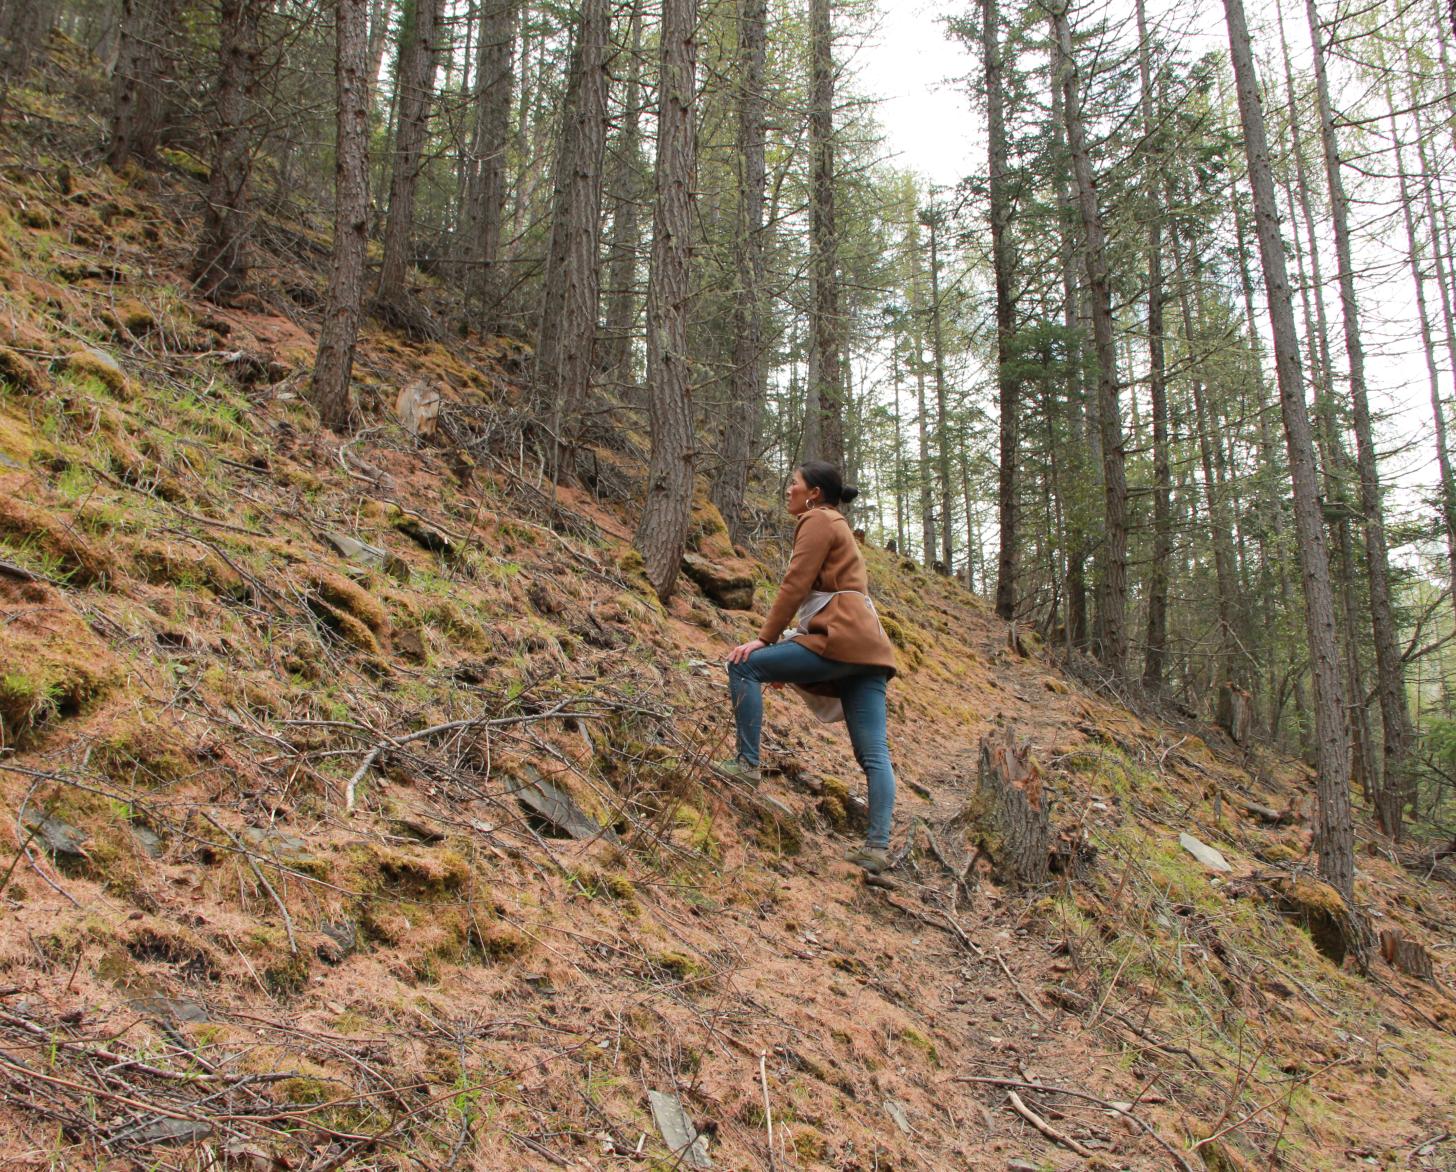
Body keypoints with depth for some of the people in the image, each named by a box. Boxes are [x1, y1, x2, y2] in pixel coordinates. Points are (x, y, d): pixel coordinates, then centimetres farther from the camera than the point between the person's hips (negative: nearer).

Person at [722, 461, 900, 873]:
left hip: (841, 638, -10)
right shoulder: (837, 526, 31)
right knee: (874, 755, 1)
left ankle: (747, 762, -5)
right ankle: (878, 847, -3)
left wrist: (765, 639, -6)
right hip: (868, 647, 10)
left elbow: (795, 585, -8)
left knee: (745, 666, -4)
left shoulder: (818, 521, 2)